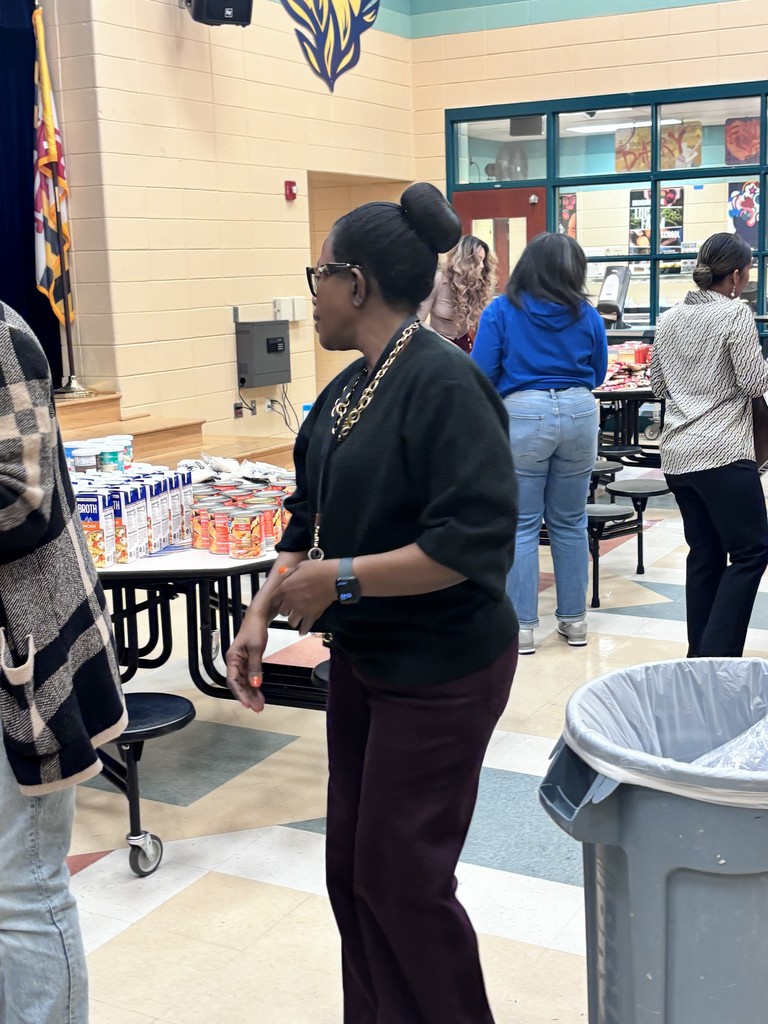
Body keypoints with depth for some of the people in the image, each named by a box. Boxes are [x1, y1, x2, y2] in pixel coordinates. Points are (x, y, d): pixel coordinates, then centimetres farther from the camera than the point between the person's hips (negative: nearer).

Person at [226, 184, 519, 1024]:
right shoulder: (346, 391, 7)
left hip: (440, 670, -8)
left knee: (401, 875, 4)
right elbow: (311, 522, 13)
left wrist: (341, 579, -23)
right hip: (362, 659, 8)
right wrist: (260, 615, 1)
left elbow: (476, 541, -26)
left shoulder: (442, 382, -20)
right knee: (352, 866, 15)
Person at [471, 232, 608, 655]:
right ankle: (574, 620, 23)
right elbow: (597, 374, 15)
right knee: (570, 522, 14)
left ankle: (522, 627, 5)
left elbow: (481, 373, -5)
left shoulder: (501, 310, -3)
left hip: (522, 416, -3)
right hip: (578, 413, 3)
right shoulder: (586, 315, 5)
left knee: (520, 526, 4)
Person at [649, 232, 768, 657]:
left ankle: (700, 655, 14)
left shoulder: (669, 319, 13)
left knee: (705, 554, 12)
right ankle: (717, 654, -9)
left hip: (676, 455, 7)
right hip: (722, 452, -7)